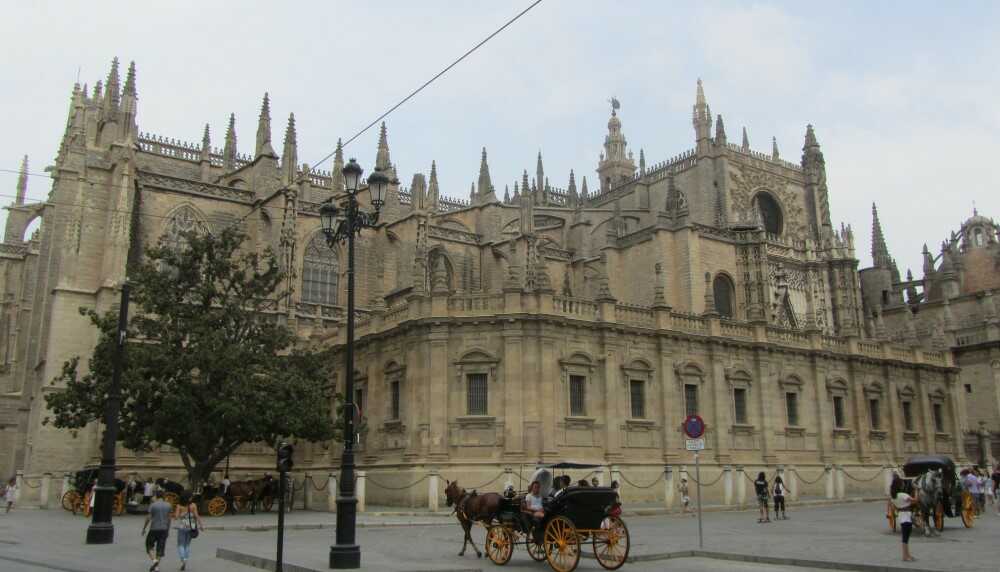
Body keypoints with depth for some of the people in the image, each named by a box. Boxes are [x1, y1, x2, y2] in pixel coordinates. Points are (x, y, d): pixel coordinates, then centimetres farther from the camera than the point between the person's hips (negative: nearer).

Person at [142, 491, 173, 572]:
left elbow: (148, 518, -7)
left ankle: (154, 560, -8)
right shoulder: (168, 505, 5)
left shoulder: (153, 505, -7)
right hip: (164, 529, 3)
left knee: (149, 545, 13)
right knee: (160, 548, 8)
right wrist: (168, 530, 15)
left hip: (154, 529, -3)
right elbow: (169, 518, 8)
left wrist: (144, 528, 5)